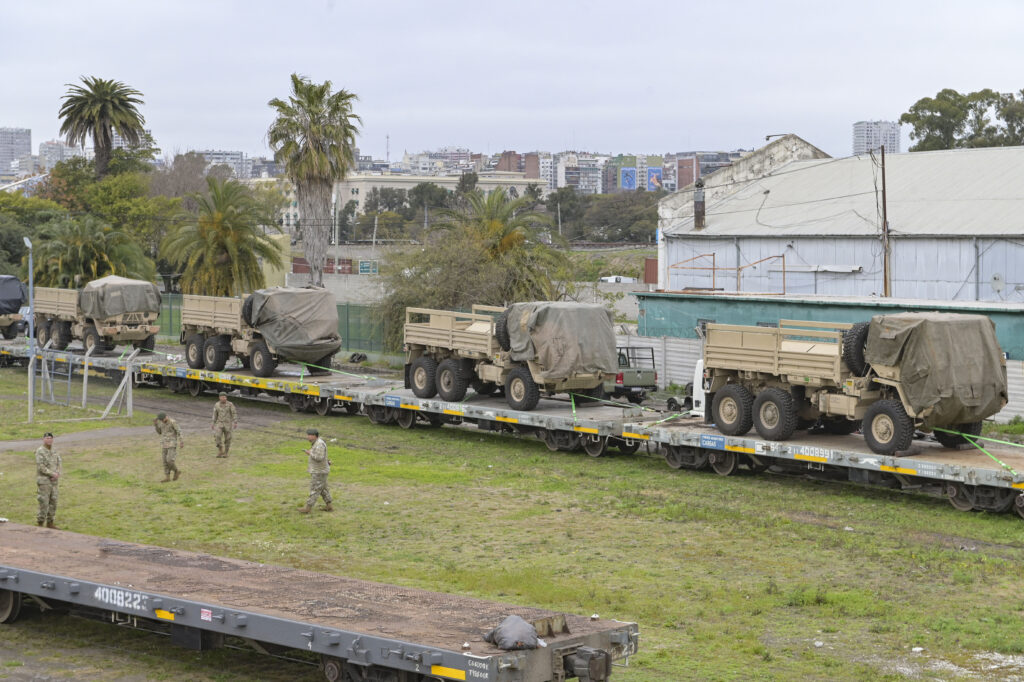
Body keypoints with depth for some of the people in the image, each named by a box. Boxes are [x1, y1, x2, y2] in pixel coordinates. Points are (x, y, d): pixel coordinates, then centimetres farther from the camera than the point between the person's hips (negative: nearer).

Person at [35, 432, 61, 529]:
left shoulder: (54, 451, 9)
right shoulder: (40, 451, -13)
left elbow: (58, 465, 7)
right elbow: (41, 467, -20)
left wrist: (57, 475, -12)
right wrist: (53, 474, -17)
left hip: (53, 481, 7)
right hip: (43, 481, -7)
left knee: (53, 503, 8)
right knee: (44, 503, -7)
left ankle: (50, 524, 17)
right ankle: (39, 525, 1)